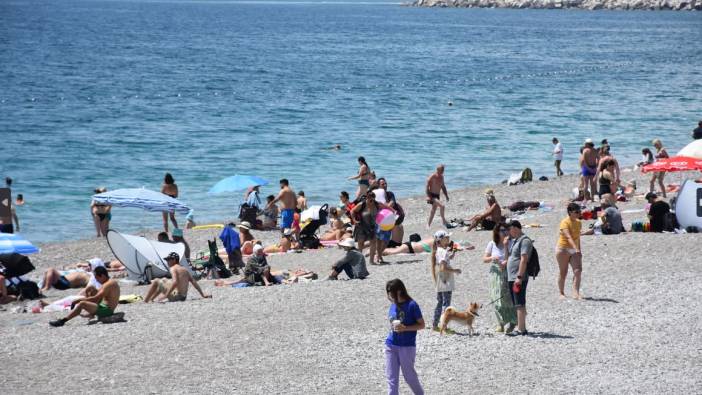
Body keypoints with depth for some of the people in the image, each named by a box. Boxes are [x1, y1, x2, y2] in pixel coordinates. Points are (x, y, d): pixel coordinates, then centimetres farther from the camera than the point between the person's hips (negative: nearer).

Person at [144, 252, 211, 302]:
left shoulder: (173, 268, -9)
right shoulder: (185, 270, 14)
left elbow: (175, 282, -25)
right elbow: (194, 282, 11)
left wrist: (166, 295, -24)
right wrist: (203, 295, 12)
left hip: (175, 296, -8)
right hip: (183, 297, 8)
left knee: (156, 281, 3)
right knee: (164, 280, 28)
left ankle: (145, 301, 3)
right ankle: (151, 298, 35)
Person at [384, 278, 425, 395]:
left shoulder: (411, 305, -12)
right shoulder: (393, 306, 7)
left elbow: (421, 325, -9)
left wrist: (405, 328, -20)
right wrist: (392, 326, 3)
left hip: (407, 346, -5)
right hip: (391, 345, 5)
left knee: (409, 375, 8)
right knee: (391, 377, 2)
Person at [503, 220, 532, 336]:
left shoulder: (524, 241, -11)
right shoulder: (514, 240, 20)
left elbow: (524, 259, -19)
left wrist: (519, 277, -24)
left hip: (519, 278, -10)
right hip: (511, 278, 10)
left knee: (520, 304, -11)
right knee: (517, 305, 11)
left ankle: (521, 329, -13)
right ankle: (522, 328, 16)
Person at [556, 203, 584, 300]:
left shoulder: (579, 223, 7)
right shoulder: (565, 222, -16)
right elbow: (568, 237, -29)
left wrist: (579, 250, 19)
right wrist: (576, 249, -41)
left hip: (574, 250, 6)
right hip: (563, 249, -6)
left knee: (578, 270, -12)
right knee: (563, 272, 3)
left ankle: (576, 293, -17)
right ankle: (561, 293, 18)